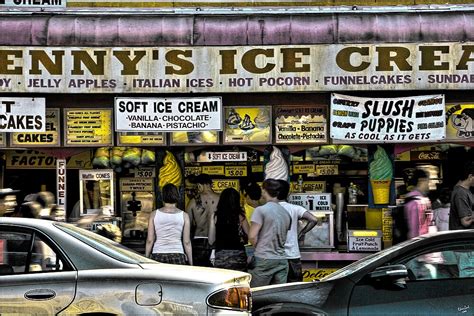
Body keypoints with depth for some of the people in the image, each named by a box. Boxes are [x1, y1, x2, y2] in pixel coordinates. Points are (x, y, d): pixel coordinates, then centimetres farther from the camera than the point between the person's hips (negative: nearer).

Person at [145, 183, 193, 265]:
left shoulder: (154, 214, 3)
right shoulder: (184, 216, 2)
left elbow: (150, 240, 2)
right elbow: (187, 242, 2)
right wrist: (191, 263, 9)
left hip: (158, 256, 1)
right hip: (177, 256, -1)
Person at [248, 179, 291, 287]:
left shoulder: (261, 210, -8)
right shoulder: (286, 213, 11)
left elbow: (252, 236, -12)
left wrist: (259, 248, 5)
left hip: (264, 260, -6)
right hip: (282, 259, 6)